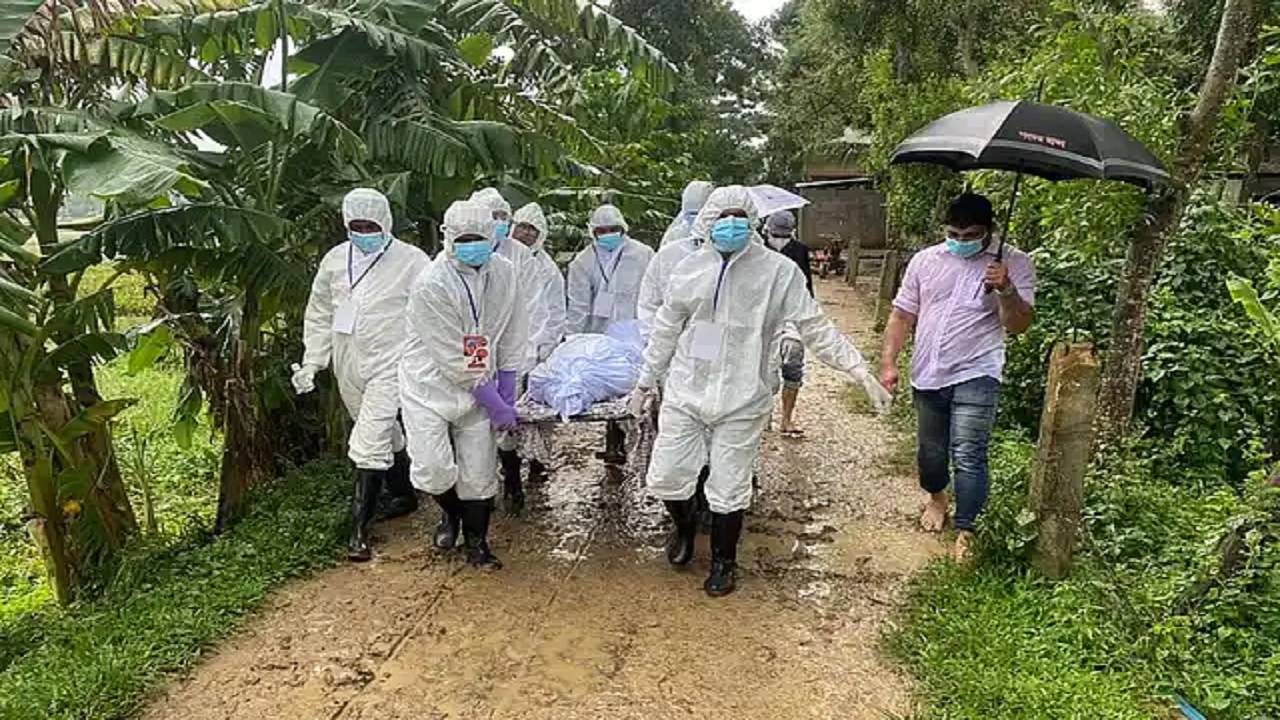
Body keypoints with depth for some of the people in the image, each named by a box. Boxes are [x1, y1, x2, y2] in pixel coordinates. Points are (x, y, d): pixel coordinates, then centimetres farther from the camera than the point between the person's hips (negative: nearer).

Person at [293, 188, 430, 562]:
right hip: (349, 364, 6)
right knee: (385, 435, 20)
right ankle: (405, 495, 40)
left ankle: (359, 530, -4)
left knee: (369, 444, -11)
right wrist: (311, 361, 9)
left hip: (389, 363, -5)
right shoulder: (335, 260, 7)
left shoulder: (410, 260, -8)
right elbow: (319, 314, 14)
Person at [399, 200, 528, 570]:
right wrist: (496, 406, -14)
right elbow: (456, 361, -19)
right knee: (434, 470, -10)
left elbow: (511, 338, 4)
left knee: (479, 475, 7)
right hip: (431, 387, -4)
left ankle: (476, 541, 31)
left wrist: (506, 397, 0)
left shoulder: (503, 272, -4)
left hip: (479, 389, 4)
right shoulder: (431, 286, -20)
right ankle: (450, 512, 25)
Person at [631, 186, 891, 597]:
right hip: (685, 393, 3)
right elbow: (666, 330, 12)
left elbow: (817, 329, -5)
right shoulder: (692, 269, 3)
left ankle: (724, 562, 32)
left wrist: (860, 371, -12)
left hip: (741, 401, -3)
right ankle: (685, 527, 40)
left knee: (729, 490, 5)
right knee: (666, 477, 6)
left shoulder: (779, 272, -6)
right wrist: (647, 380, 16)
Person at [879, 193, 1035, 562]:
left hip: (975, 377, -4)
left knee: (967, 456, -11)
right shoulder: (925, 260, 6)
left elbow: (1019, 325, -9)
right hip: (927, 376, 4)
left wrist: (1005, 289, -26)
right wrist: (888, 361, -2)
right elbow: (902, 316, 8)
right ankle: (936, 497, 45)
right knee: (930, 450, 17)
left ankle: (966, 530, 1)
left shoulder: (1013, 263, -3)